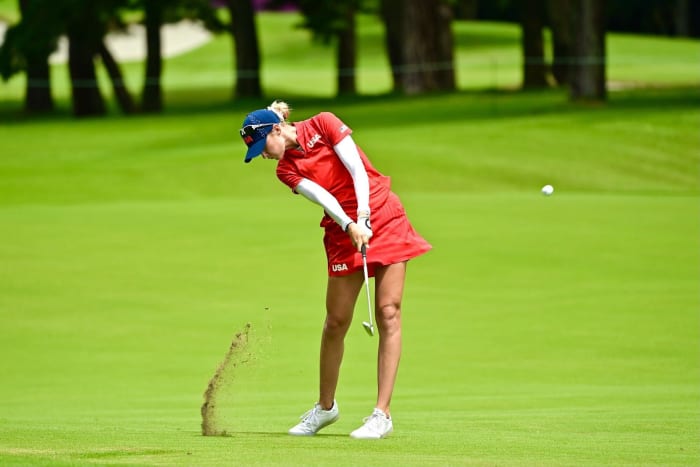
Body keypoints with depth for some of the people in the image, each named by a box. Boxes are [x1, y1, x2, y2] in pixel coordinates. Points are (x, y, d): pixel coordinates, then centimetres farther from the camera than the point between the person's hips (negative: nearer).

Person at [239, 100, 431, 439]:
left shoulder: (322, 125, -6)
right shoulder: (286, 170, 3)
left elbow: (358, 171, -11)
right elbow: (323, 197, -13)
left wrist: (363, 218, -21)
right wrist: (351, 227, -29)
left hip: (383, 218, -3)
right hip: (343, 232, 3)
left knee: (388, 313, -8)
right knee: (336, 322, 3)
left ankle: (382, 413, -10)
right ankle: (325, 407, 21)